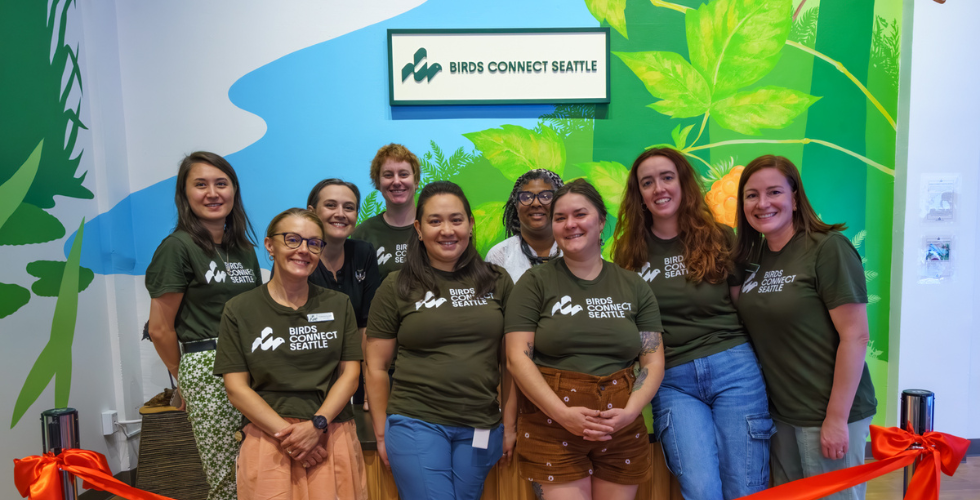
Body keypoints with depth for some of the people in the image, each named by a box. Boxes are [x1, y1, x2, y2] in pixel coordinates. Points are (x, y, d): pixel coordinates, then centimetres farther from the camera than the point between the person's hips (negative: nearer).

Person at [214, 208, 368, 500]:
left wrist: (316, 425, -10)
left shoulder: (339, 305, 9)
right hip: (267, 431, -1)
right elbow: (236, 388, 0)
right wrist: (286, 433, -11)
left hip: (331, 431, 1)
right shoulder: (239, 310, 4)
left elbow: (350, 374, 5)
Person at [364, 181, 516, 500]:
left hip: (480, 428, 2)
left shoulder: (497, 282, 4)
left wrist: (510, 425, 5)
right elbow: (376, 367, 2)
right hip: (416, 424, -2)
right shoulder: (396, 287, -1)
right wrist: (382, 433, 2)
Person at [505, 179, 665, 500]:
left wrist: (629, 412, -11)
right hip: (553, 427, -2)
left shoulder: (633, 287, 9)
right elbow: (518, 357, -7)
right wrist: (563, 414, -16)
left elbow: (653, 360, 6)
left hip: (622, 432, 3)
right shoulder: (535, 283, 0)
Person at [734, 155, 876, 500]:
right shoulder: (751, 257, 5)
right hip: (780, 412, 6)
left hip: (828, 414, -6)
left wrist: (837, 419, -17)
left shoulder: (828, 248, -14)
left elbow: (855, 336, -17)